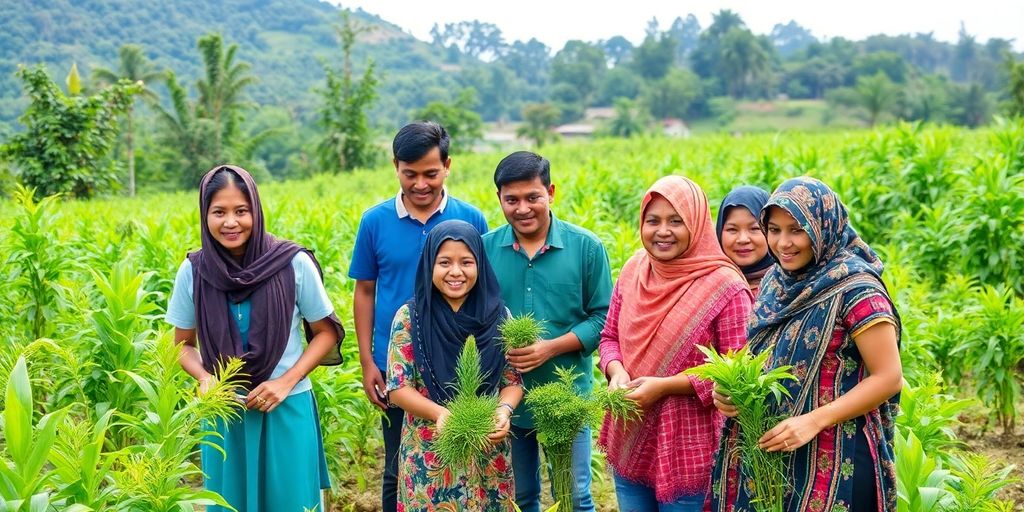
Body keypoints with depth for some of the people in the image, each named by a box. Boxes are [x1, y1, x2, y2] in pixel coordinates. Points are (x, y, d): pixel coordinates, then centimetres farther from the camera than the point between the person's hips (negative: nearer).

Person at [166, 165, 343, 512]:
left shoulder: (294, 264, -11)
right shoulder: (193, 272, -5)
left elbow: (326, 333, 0)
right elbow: (183, 345, 8)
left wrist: (286, 382, -12)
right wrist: (204, 377, -13)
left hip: (287, 408, -1)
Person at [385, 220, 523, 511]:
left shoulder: (498, 316, 0)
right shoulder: (409, 317, -5)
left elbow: (513, 381, 4)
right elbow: (398, 388, -7)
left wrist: (504, 409, -17)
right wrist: (440, 413, -23)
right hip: (429, 452, -2)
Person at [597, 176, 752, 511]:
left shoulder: (724, 286, -15)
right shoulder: (633, 271, 2)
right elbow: (610, 337, 12)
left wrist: (664, 386, -21)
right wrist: (616, 372, -10)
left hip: (688, 450, -5)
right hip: (629, 441, 5)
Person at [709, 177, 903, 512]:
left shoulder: (855, 290, -14)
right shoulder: (776, 283, 6)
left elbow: (889, 378, -16)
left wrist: (814, 421, -23)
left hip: (832, 460, -6)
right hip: (766, 452, 7)